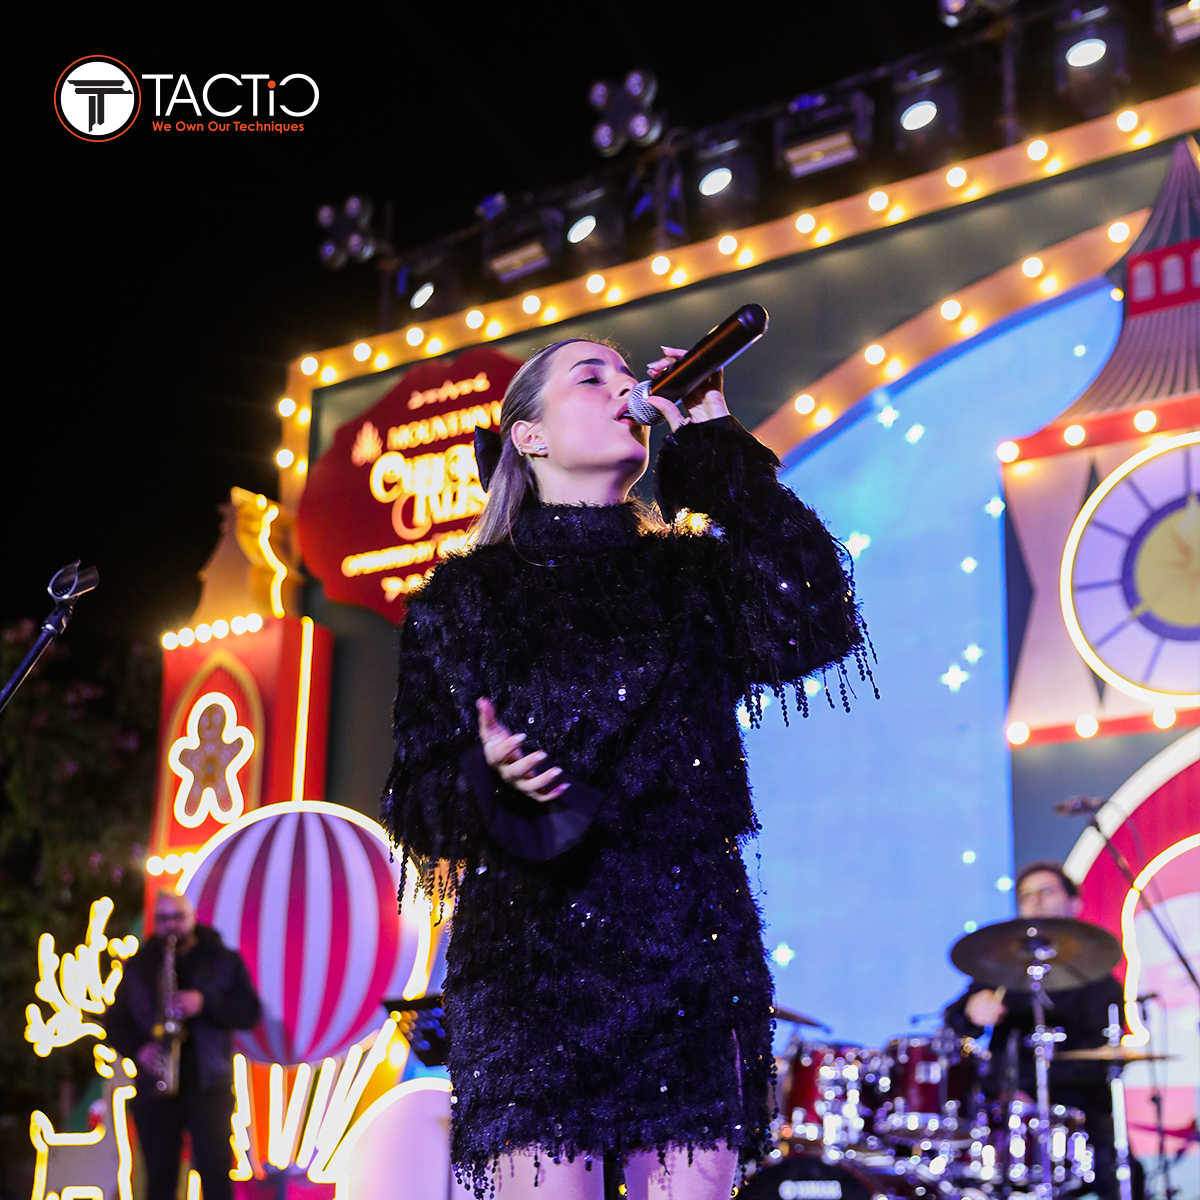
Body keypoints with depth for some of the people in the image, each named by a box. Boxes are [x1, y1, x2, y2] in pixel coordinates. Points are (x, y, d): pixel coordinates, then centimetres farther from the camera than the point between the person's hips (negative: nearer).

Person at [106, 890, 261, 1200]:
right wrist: (138, 1049, -7)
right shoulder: (138, 967, 11)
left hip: (208, 1086, -2)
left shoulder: (223, 960, 5)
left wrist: (205, 1003, -16)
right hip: (154, 1087, 2)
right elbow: (117, 1023, 13)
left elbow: (250, 1012, -1)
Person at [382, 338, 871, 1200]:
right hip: (531, 954, -2)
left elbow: (815, 630, -6)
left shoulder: (693, 574, 15)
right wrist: (487, 774, -17)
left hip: (689, 954, 2)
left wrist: (718, 449, -2)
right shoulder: (471, 594, 10)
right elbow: (420, 787, 7)